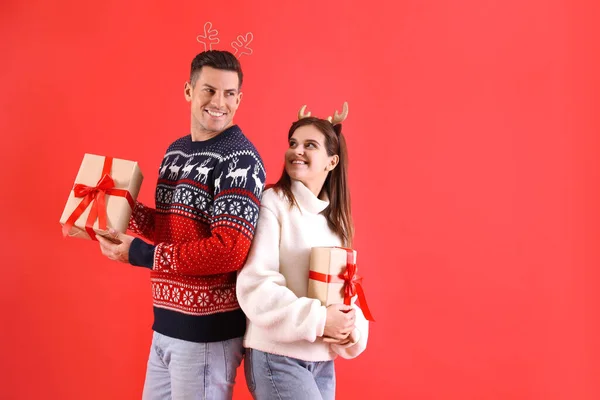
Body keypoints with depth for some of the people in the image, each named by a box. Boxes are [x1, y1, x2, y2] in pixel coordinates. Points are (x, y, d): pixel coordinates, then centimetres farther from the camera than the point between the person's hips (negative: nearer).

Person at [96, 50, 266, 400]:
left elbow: (229, 251, -25)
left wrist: (139, 254, -20)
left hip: (208, 330, -8)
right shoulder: (176, 151, 10)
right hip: (166, 323, 8)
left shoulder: (239, 159, -16)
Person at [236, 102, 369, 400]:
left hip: (323, 361, 6)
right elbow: (255, 286, -17)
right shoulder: (272, 203, -10)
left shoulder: (335, 218, 10)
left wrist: (352, 329, -10)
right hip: (276, 357, -6)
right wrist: (319, 319, -21)